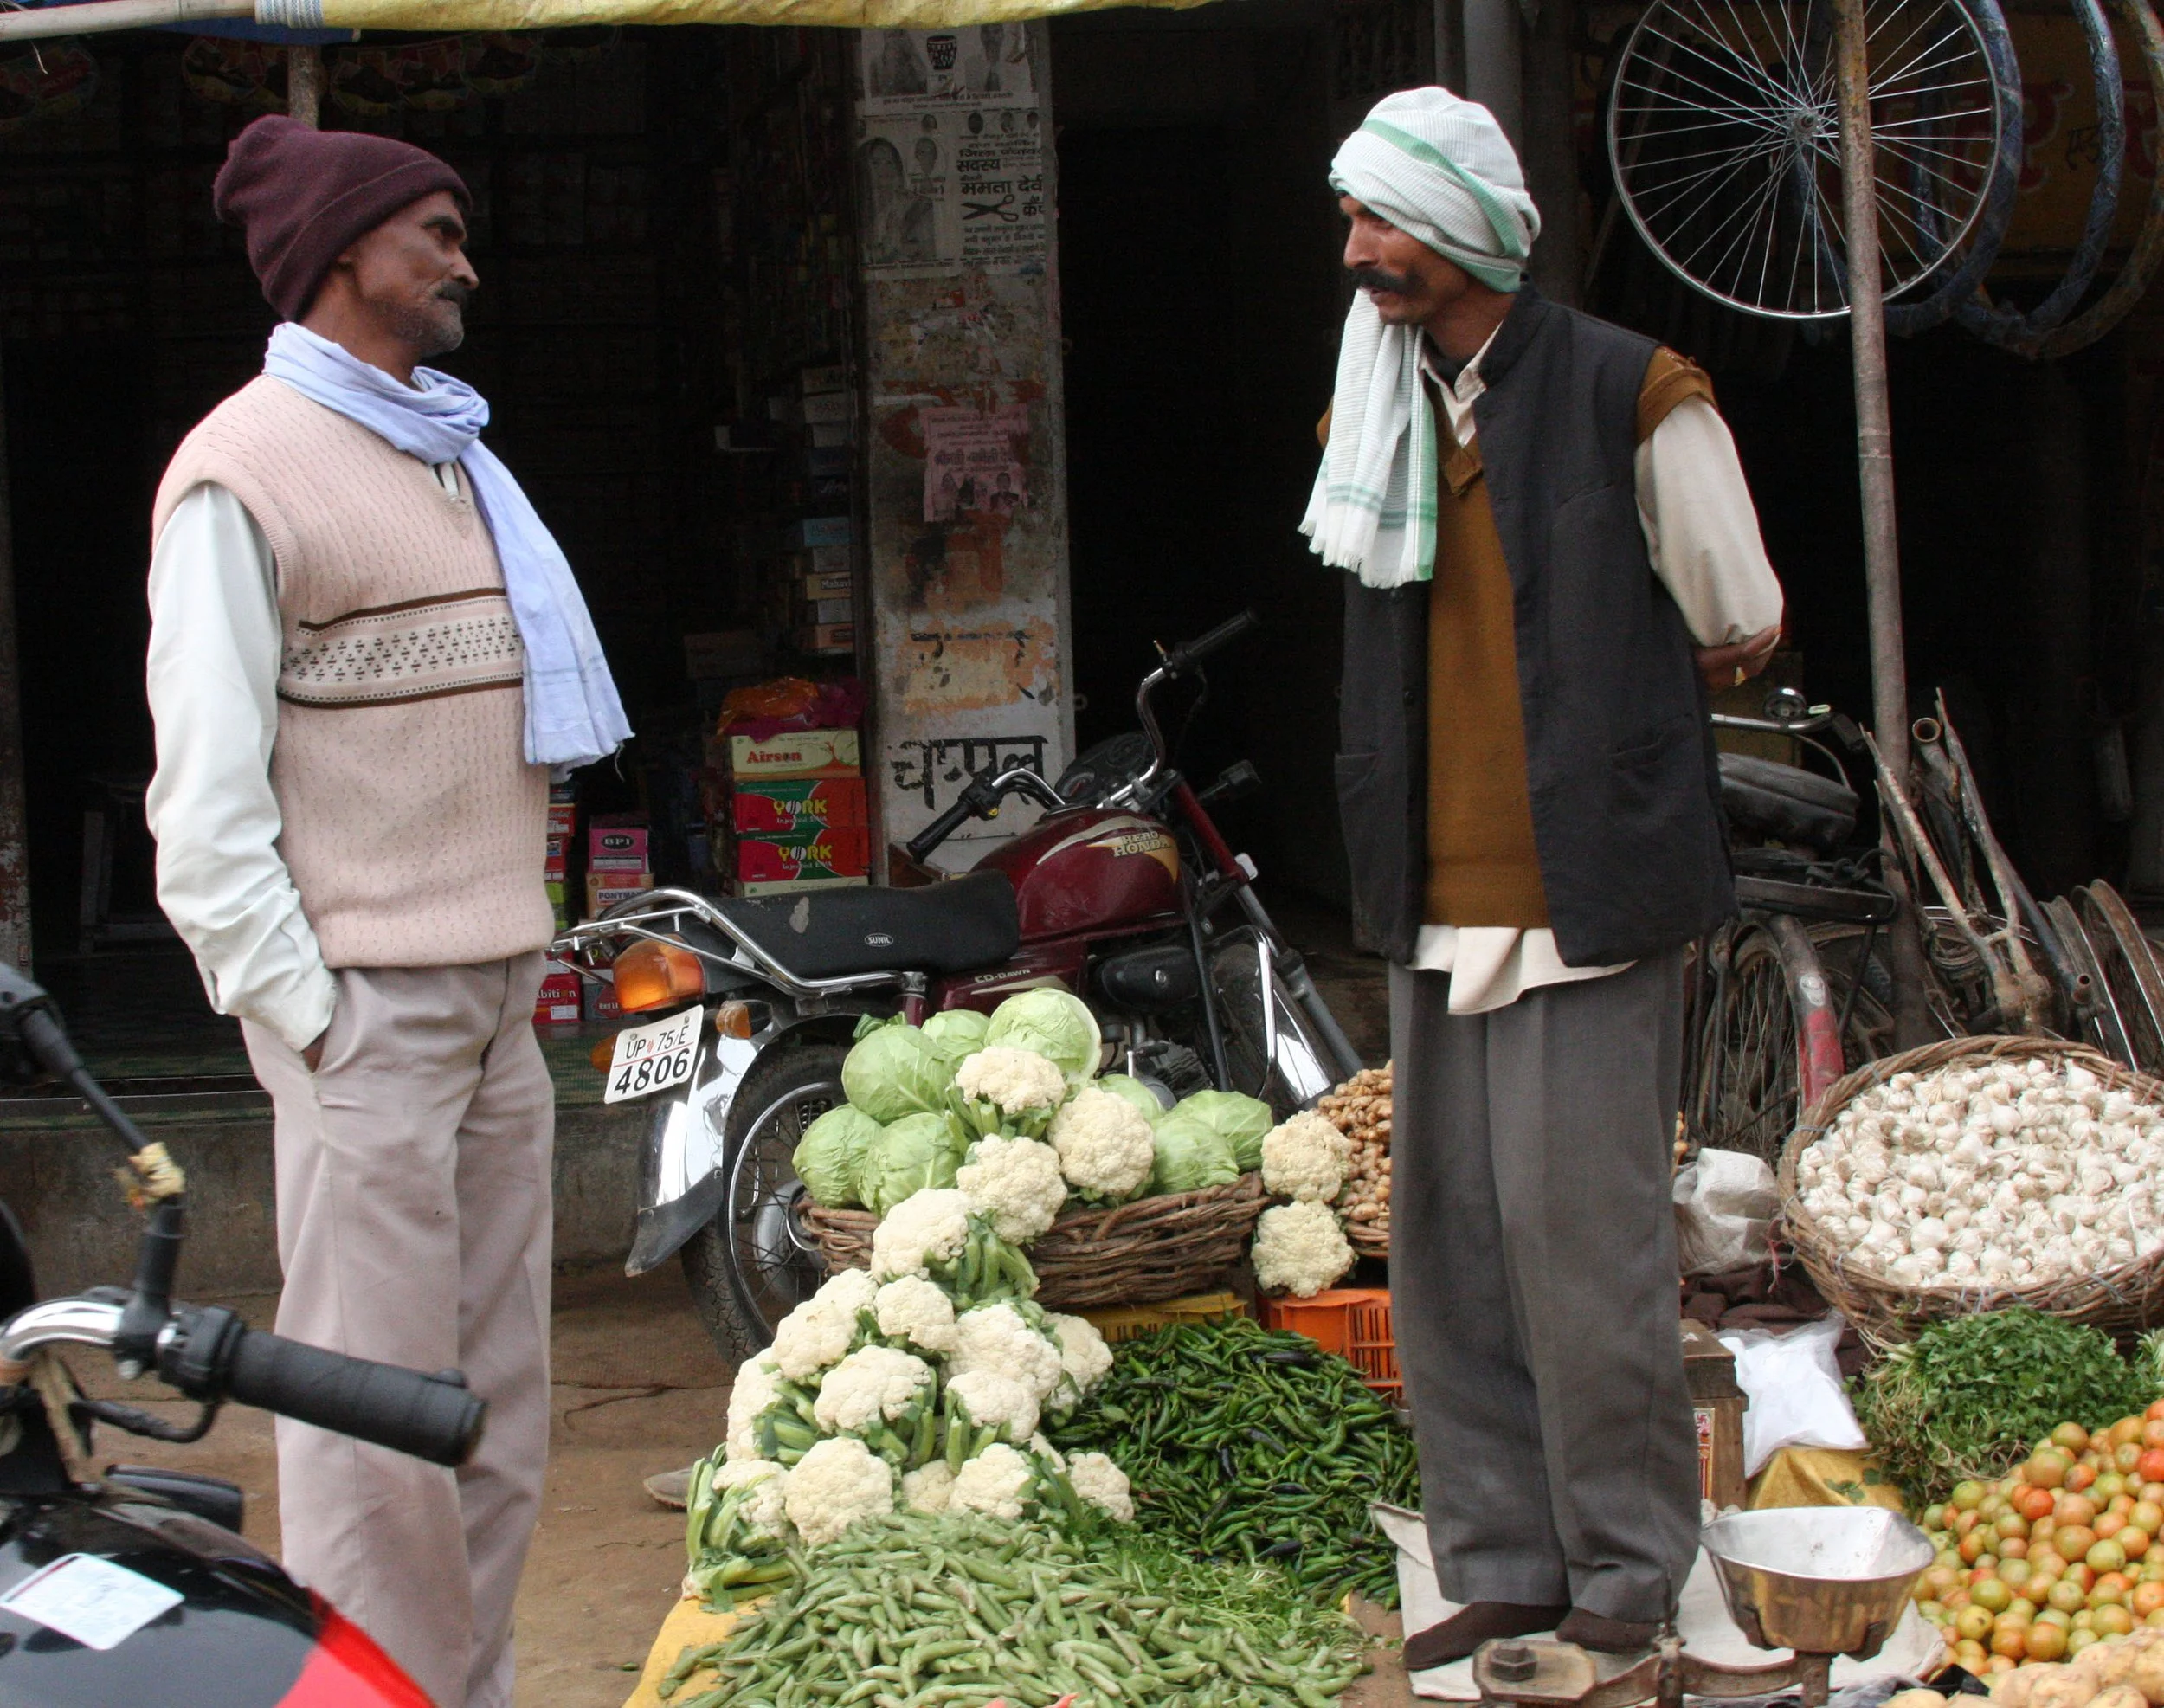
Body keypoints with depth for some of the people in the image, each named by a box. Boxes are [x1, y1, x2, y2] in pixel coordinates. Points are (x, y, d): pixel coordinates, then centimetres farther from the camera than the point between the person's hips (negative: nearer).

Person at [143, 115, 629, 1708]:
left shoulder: (449, 454, 18)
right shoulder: (244, 471, -8)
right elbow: (208, 784, -12)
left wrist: (528, 939, 15)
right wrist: (300, 1013, -15)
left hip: (498, 993, 8)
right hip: (366, 1006, -8)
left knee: (503, 1395, 11)